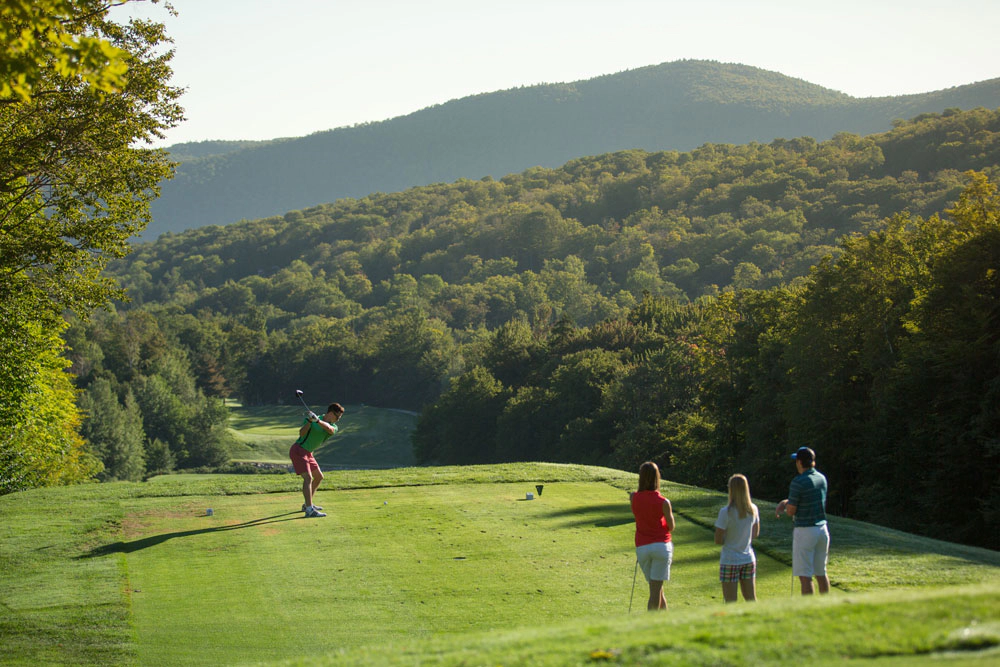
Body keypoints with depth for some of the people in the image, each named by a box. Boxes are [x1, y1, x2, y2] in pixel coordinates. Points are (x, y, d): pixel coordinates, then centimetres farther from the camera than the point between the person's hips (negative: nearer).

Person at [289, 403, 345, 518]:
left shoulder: (333, 427, 4)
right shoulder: (313, 418, -8)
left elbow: (329, 428, -22)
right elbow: (302, 433, -17)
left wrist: (318, 421, -38)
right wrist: (309, 421, -31)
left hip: (308, 453, 8)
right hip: (298, 451, -8)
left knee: (319, 477, 18)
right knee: (308, 478, -20)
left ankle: (308, 504, 31)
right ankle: (309, 510, -28)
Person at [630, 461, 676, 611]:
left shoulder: (634, 498, -2)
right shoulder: (663, 502, -10)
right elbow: (671, 527, 0)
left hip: (642, 547, 3)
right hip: (661, 546, -3)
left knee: (656, 589, 14)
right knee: (656, 590, -1)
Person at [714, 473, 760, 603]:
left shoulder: (726, 512, -17)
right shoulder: (753, 509, -1)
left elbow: (718, 540, -14)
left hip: (730, 561, -5)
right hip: (748, 559, 5)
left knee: (730, 602, 2)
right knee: (751, 599, 14)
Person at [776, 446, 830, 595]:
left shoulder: (798, 482, -16)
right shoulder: (822, 478, 7)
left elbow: (790, 511, -11)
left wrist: (786, 505, 10)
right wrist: (785, 502, 9)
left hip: (805, 531, -7)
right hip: (822, 529, 7)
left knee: (805, 576, -3)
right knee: (821, 573, 15)